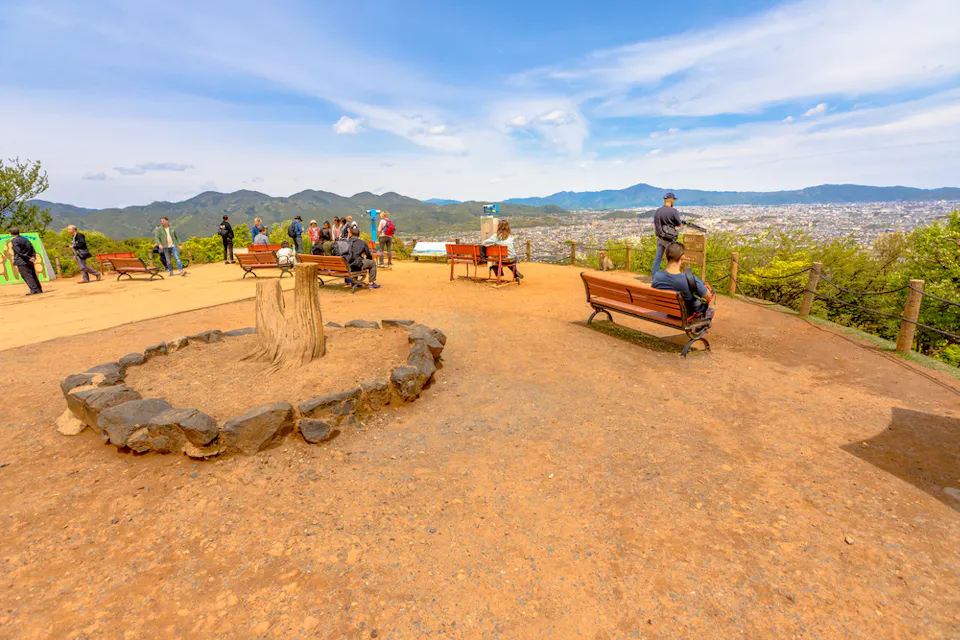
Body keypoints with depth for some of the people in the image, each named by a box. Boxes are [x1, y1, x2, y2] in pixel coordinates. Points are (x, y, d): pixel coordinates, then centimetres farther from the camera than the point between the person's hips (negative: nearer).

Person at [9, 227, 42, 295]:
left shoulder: (13, 240, -6)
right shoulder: (25, 239, 13)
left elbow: (19, 251, -16)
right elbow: (33, 250, 6)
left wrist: (28, 258, -13)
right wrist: (33, 257, -3)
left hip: (21, 262, -6)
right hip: (30, 262, 6)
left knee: (27, 277, -7)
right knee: (33, 276, 9)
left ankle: (34, 290, -12)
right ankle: (39, 290, 9)